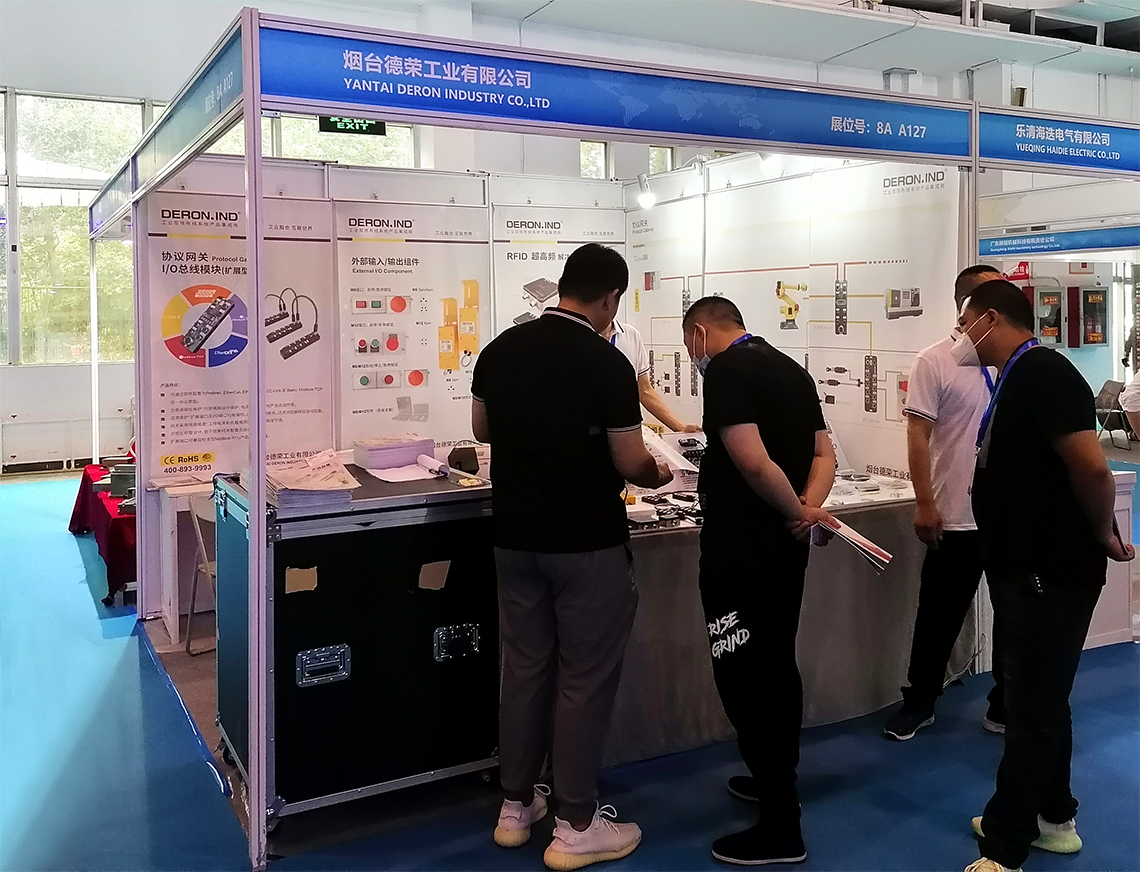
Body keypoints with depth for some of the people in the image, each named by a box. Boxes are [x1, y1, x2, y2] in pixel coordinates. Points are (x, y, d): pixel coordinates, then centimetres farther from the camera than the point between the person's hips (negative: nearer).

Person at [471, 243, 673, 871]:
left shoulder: (500, 350, 2)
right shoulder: (606, 364, -16)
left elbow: (482, 430, 14)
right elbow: (630, 464, -14)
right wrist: (656, 475, 8)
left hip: (515, 536, 6)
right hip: (587, 544, -6)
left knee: (523, 668, 15)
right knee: (585, 679, 5)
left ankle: (515, 807, 27)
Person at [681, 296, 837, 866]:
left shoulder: (726, 370, -15)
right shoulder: (791, 368, 12)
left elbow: (753, 461, -26)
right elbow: (824, 454, 11)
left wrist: (798, 514, -11)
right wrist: (807, 510, -4)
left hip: (742, 548, -9)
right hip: (785, 545, 9)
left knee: (745, 678, -1)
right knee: (777, 665, 21)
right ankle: (777, 780, 37)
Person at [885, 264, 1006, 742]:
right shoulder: (934, 362, -7)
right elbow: (918, 437, -9)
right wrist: (924, 504, -14)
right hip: (957, 518, -4)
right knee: (940, 616, 8)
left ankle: (1006, 707, 29)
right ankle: (918, 702, 25)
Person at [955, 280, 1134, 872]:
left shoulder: (1042, 371, -19)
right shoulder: (1017, 377, 11)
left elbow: (1091, 467, -26)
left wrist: (1103, 536, -13)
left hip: (1052, 571, -10)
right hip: (1027, 567, 10)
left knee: (1034, 708, 0)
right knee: (1038, 699, 20)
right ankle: (1053, 818, 36)